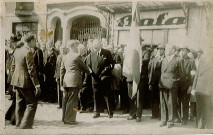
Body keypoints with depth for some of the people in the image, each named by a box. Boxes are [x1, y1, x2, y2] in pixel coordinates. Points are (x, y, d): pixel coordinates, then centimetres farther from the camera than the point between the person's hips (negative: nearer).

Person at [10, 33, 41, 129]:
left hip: (17, 81, 9)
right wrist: (37, 85, -17)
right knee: (32, 103, 0)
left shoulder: (17, 51, 10)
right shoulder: (28, 53, -16)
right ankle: (25, 125, -1)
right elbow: (31, 70, -19)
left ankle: (18, 125, 25)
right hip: (25, 82, -9)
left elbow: (13, 66, 17)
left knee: (20, 104, 16)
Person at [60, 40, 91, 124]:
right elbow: (84, 67, 2)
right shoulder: (77, 56, -7)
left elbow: (62, 70, 14)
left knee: (65, 99, 12)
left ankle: (64, 117, 21)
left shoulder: (65, 57, 13)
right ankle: (69, 119, 1)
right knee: (72, 100, -2)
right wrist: (89, 72, 23)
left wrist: (61, 83, 19)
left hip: (66, 81, 7)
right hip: (74, 81, -7)